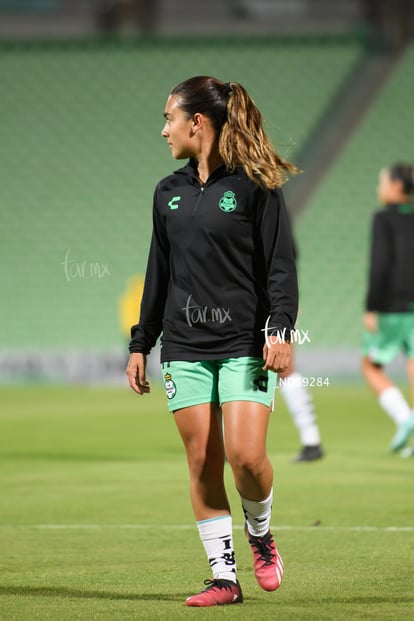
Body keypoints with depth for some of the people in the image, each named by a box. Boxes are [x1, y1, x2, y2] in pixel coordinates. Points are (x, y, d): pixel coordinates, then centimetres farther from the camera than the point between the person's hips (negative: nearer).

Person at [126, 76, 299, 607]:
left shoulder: (254, 185, -3)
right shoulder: (169, 193, 14)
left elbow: (280, 266, -5)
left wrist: (280, 330, -16)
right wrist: (140, 344, 18)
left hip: (245, 344, -5)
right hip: (185, 348, 5)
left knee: (246, 455, -15)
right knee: (202, 463, 0)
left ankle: (259, 533, 15)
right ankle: (224, 577, 6)